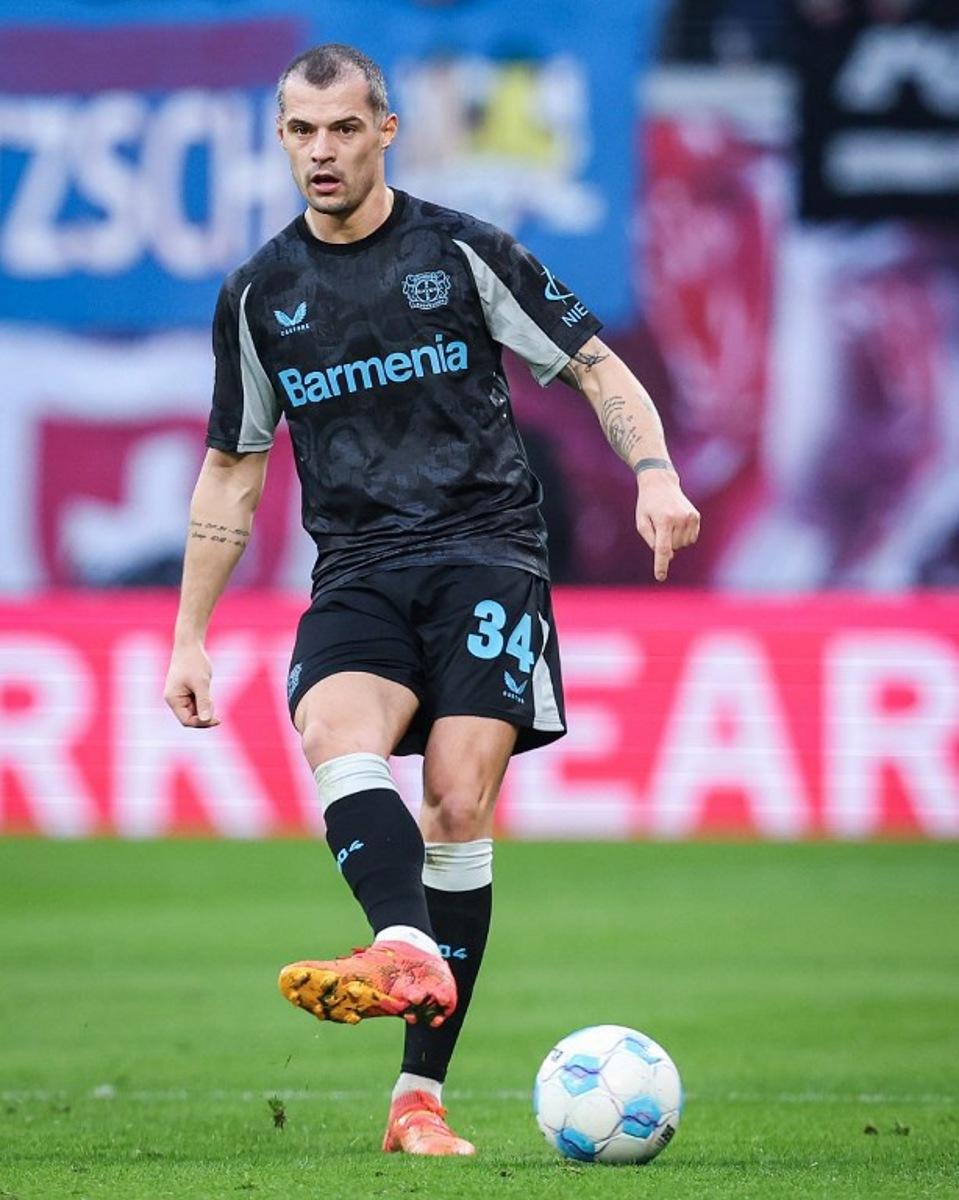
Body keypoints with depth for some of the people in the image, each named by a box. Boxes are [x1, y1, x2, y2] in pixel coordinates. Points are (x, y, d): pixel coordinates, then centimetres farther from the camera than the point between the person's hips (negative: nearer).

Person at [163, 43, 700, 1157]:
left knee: (459, 805, -16)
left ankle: (421, 1097, -14)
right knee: (337, 739, -30)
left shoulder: (465, 253, 2)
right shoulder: (258, 295, 11)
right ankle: (407, 952, -55)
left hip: (485, 552, -2)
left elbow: (595, 366, 7)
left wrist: (655, 473, -11)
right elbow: (232, 470, 19)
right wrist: (189, 638, 16)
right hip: (356, 574, 2)